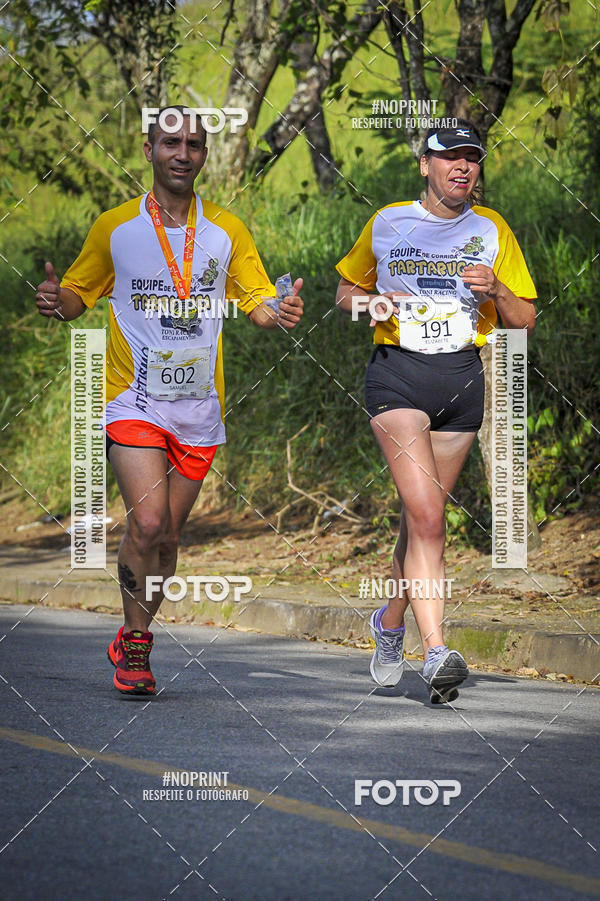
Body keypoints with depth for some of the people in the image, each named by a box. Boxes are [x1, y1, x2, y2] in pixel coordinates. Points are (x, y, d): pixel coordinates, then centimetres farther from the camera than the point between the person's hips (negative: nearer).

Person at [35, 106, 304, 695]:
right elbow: (78, 295, 10)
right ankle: (134, 645, -3)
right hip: (134, 400, -2)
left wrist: (280, 311, -16)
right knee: (147, 523, -19)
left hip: (199, 410, 2)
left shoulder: (226, 231, 6)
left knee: (166, 535, 6)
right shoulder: (114, 227, 3)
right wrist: (56, 301, -14)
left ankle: (132, 641, 25)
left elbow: (256, 302, 8)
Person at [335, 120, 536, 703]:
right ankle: (437, 653, -24)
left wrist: (495, 290, -12)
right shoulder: (387, 224, 5)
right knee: (426, 517, -18)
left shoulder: (492, 230, 8)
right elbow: (345, 290, 18)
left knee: (422, 517, 9)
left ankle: (390, 623, 34)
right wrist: (371, 303, -5)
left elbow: (525, 323, 9)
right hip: (397, 374, -3)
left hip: (463, 378, 3)